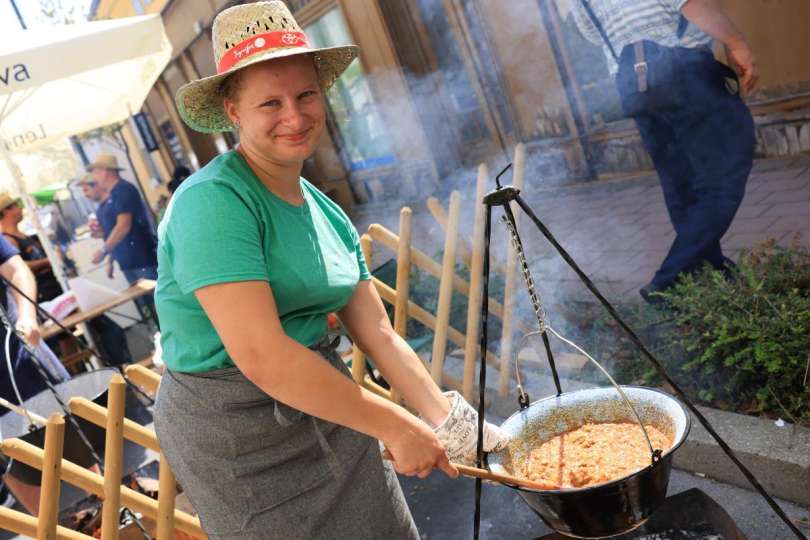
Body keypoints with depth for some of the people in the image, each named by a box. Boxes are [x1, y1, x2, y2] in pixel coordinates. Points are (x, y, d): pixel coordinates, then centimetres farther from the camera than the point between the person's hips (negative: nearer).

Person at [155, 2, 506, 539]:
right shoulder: (213, 202, -20)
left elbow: (378, 333, 5)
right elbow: (260, 356, -27)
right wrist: (396, 427, -22)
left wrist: (449, 422, -1)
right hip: (240, 433, -7)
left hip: (325, 409, 7)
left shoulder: (328, 214, 5)